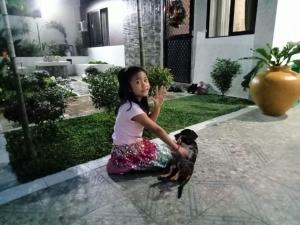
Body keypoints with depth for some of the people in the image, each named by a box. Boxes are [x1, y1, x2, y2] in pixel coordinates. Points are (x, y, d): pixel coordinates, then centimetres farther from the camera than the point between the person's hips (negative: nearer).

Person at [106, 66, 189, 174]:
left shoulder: (136, 103, 1)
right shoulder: (132, 108, -27)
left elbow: (150, 122, 5)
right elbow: (157, 130, -24)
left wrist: (157, 105, -8)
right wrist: (177, 148, -17)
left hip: (133, 145, 8)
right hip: (126, 153, -8)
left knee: (166, 148, 20)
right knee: (169, 154, 0)